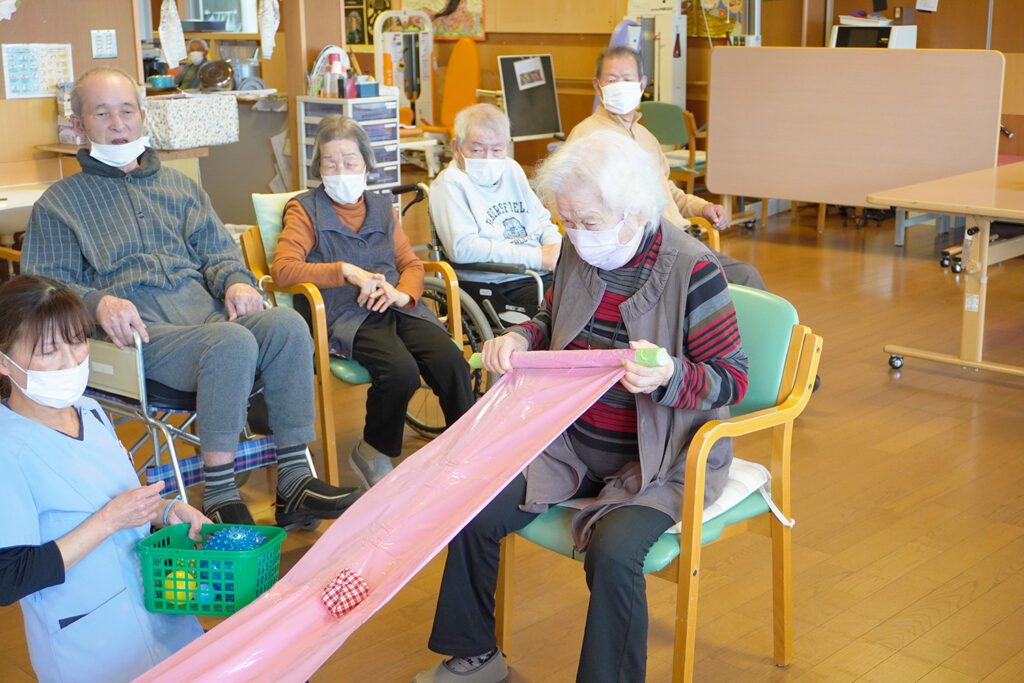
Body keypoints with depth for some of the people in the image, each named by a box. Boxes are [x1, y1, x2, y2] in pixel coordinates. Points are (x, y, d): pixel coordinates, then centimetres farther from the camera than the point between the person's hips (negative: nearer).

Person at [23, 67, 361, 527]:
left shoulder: (177, 186, 29)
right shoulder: (59, 204, 16)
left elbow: (216, 249, 21)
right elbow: (43, 284, 4)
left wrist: (235, 281, -4)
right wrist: (99, 302, -19)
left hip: (207, 311, 4)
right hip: (141, 328, -4)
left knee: (287, 324, -29)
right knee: (234, 342, -36)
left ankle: (294, 483, -25)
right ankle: (219, 500, -31)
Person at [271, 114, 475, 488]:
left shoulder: (382, 208, 24)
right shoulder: (305, 209, 10)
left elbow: (412, 263, 20)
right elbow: (282, 268, -5)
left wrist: (402, 292, -4)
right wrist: (346, 272, -14)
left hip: (397, 308, 4)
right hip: (346, 315, -4)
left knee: (451, 362, -25)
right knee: (401, 371, -32)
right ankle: (373, 453, -5)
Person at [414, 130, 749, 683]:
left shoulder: (690, 269, -17)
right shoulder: (578, 254, 1)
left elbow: (731, 378, -13)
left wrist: (668, 378, -33)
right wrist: (518, 339, -2)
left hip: (658, 457, -6)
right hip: (572, 442, 6)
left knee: (612, 553, -31)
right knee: (475, 515, -7)